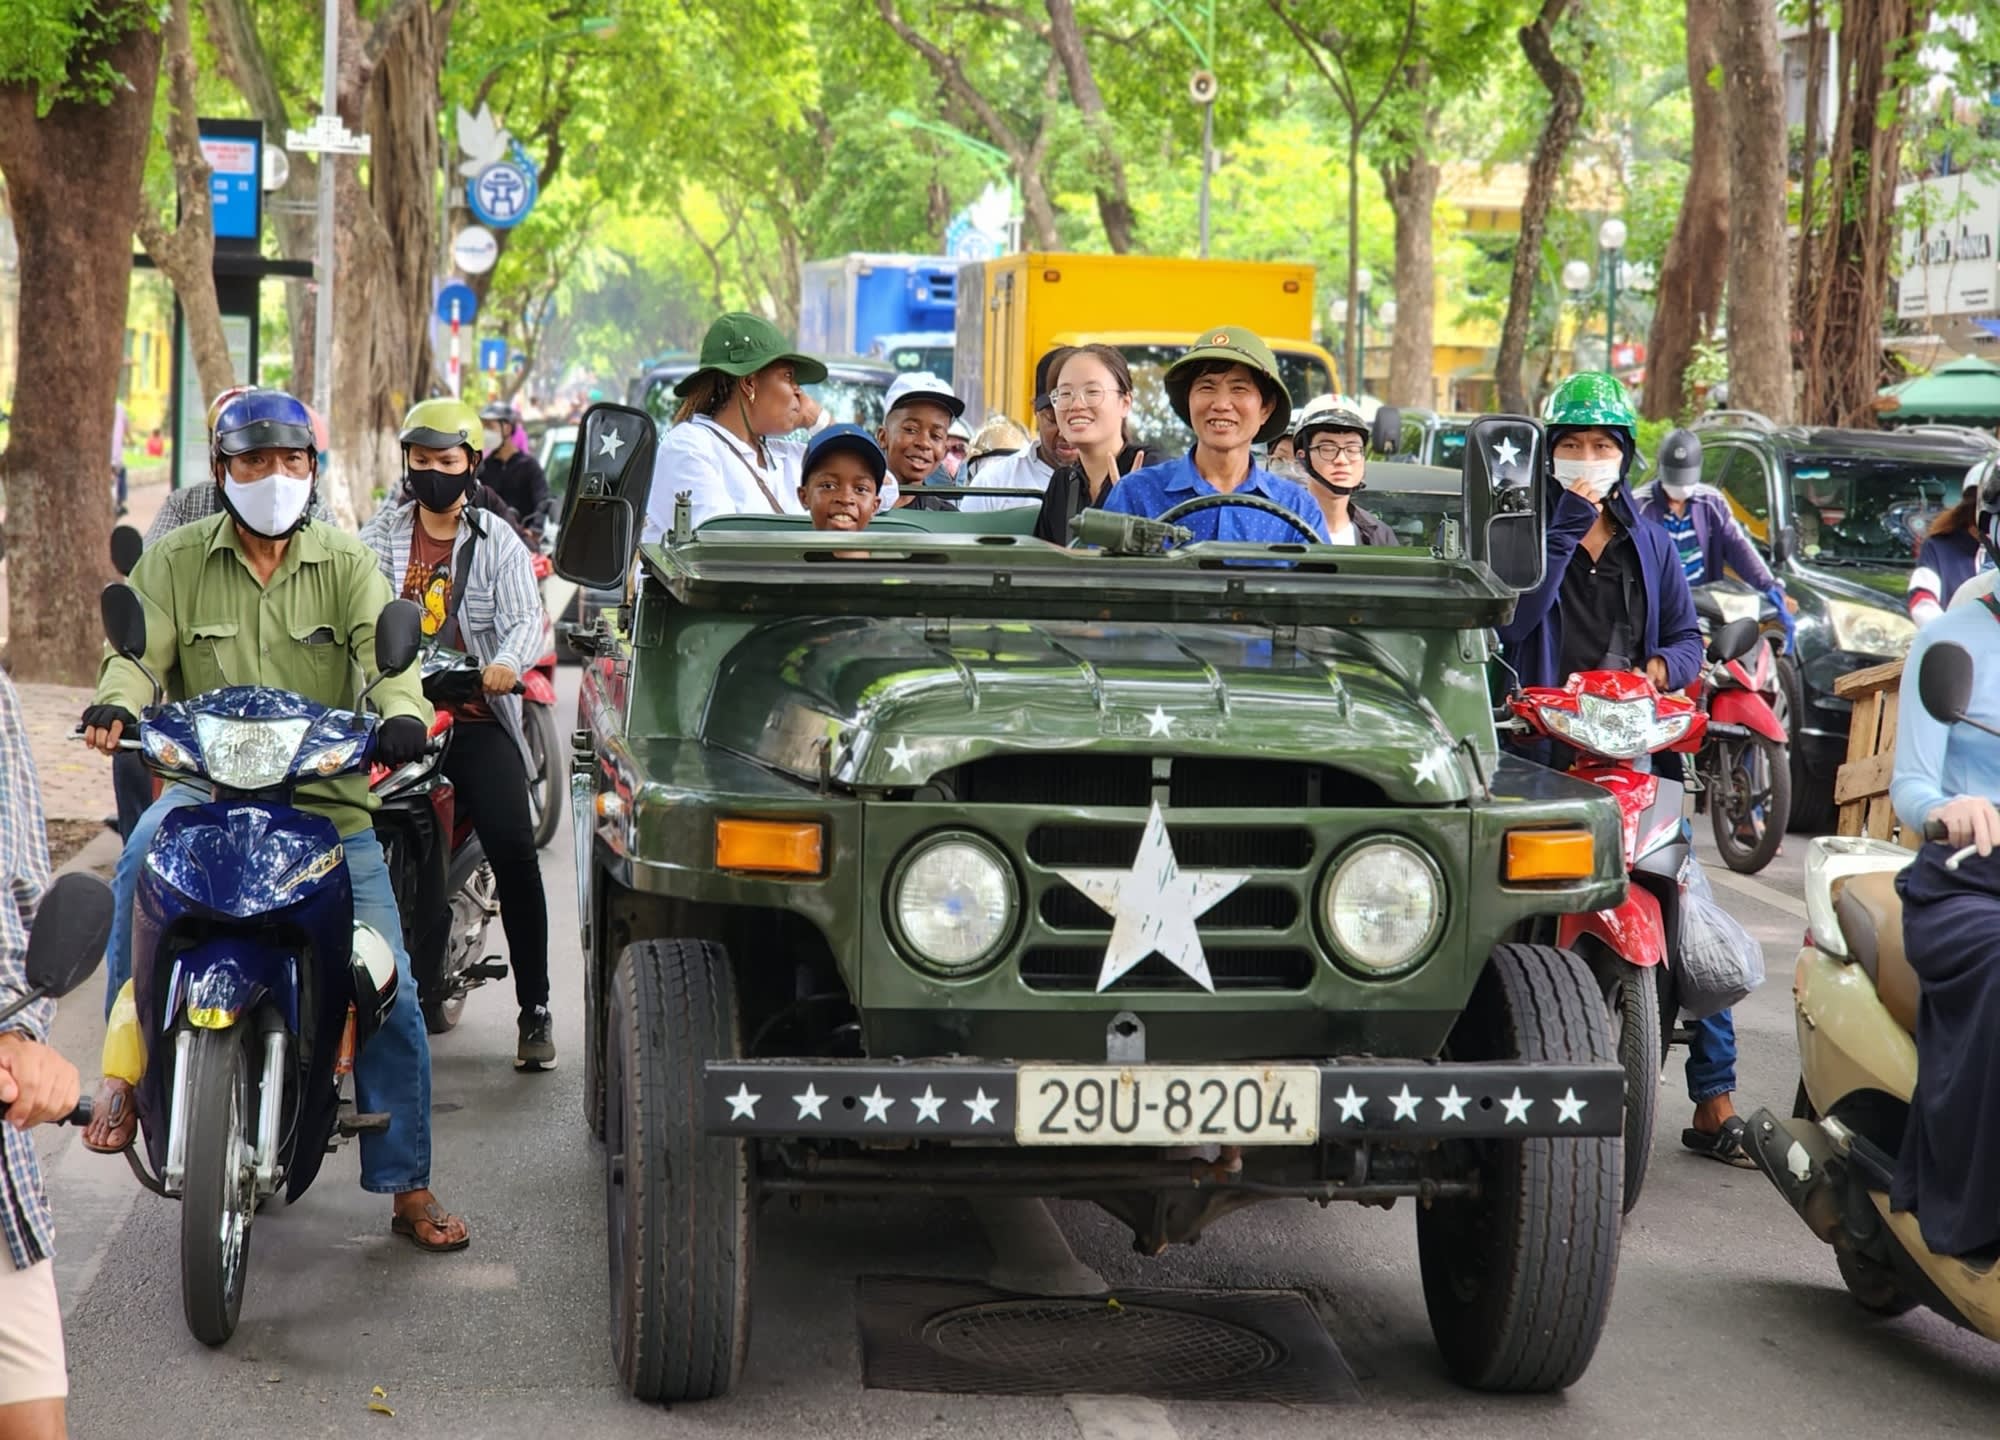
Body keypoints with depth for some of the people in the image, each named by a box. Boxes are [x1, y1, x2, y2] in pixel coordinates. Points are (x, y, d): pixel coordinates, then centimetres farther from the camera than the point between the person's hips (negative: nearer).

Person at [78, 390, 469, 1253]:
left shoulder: (348, 566, 7)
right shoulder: (175, 563, 7)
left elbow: (386, 649, -8)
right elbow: (139, 650, -5)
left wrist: (402, 713, -30)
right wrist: (117, 704, -28)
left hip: (330, 798, 1)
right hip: (207, 784, -1)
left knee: (389, 990, -4)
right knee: (143, 856, -35)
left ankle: (408, 1189, 8)